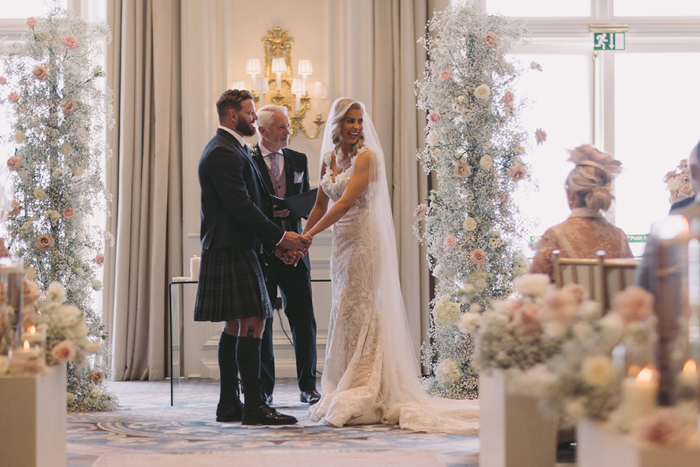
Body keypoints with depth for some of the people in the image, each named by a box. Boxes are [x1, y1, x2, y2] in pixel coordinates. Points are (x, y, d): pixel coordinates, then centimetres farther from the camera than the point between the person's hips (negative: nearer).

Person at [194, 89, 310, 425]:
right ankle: (254, 407, -12)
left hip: (235, 249, 11)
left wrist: (275, 242, 14)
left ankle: (228, 404, 15)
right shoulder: (223, 153, -14)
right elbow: (240, 206, -21)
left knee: (236, 326, 12)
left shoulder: (232, 149, 21)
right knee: (252, 323, -12)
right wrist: (279, 236, -17)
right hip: (232, 250, -11)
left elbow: (249, 203, 22)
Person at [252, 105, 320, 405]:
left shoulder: (298, 160, 11)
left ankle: (308, 386, 9)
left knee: (304, 318, 1)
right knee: (261, 320, 3)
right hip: (260, 250, -3)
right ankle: (264, 388, 12)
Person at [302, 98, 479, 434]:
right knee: (344, 315, 9)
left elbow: (345, 203, -19)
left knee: (358, 314, -7)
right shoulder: (329, 159, 12)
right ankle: (346, 397, 15)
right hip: (341, 243, 7)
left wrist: (309, 235, -20)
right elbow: (320, 206, 19)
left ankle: (363, 400, -3)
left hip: (364, 241, -7)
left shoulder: (366, 157, -11)